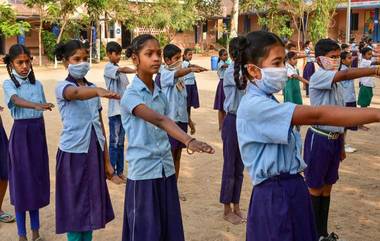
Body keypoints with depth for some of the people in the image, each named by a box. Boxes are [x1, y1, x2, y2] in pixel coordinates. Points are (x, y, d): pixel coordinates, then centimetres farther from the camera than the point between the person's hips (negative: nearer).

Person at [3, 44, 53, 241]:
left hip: (38, 131, 4)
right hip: (20, 132, -4)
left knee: (37, 179, 10)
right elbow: (17, 100, -28)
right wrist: (37, 106, -46)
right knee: (21, 180, 0)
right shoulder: (8, 84, -7)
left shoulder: (37, 84, 7)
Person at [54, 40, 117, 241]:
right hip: (73, 152, -5)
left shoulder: (92, 89, 10)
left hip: (94, 151, 6)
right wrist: (99, 91, -55)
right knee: (74, 206, 1)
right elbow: (76, 93, -33)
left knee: (91, 203, 11)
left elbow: (100, 125, 12)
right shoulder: (62, 87, -7)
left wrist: (107, 160, 11)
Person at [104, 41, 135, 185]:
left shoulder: (120, 69, 15)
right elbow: (123, 70, -28)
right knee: (114, 143, -1)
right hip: (114, 111, -7)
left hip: (124, 110, 7)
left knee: (121, 143, 12)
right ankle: (112, 173, 8)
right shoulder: (108, 67, -8)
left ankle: (120, 172, 19)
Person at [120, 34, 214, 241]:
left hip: (166, 169, 6)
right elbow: (159, 120, -30)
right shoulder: (130, 95, -14)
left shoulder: (161, 94, 9)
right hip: (143, 172, -6)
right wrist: (189, 141, -44)